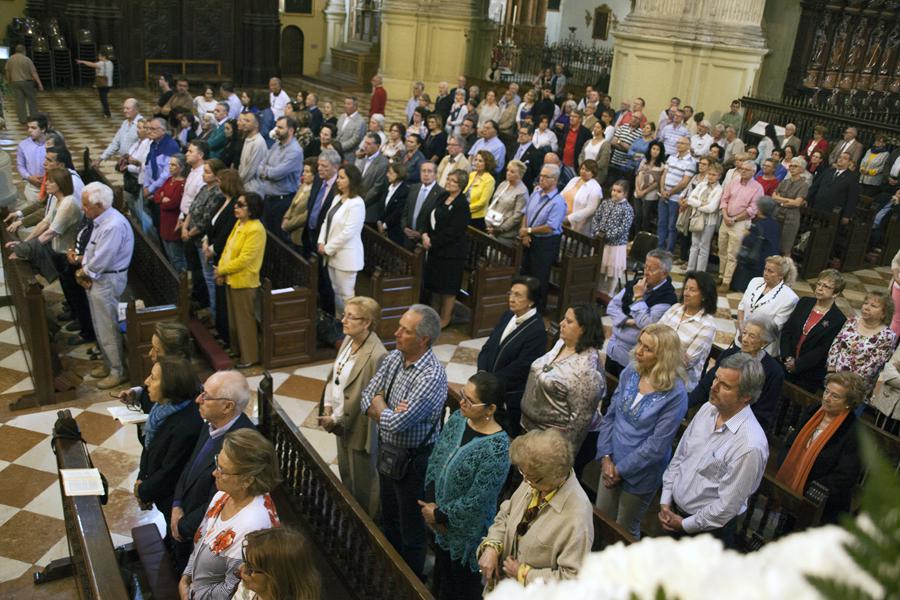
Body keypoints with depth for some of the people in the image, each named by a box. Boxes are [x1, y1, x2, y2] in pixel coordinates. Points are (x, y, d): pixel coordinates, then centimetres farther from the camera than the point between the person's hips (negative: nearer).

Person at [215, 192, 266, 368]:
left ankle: (249, 356, 15)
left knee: (244, 319, 3)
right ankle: (236, 348, 36)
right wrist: (221, 270, -2)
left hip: (244, 281, -9)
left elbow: (243, 260, -24)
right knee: (234, 317, 20)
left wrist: (222, 270, -14)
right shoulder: (239, 223, 8)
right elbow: (228, 248, 12)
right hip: (231, 279, 9)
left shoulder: (255, 230, -21)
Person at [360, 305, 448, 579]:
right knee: (389, 518, 28)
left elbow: (394, 423, -31)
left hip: (412, 461, -8)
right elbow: (366, 399, -3)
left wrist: (378, 404, -12)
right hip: (387, 453, 8)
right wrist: (389, 412, -22)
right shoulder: (393, 358, -6)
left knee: (411, 528, 15)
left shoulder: (432, 377, -31)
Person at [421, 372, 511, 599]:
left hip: (467, 531, -6)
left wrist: (439, 514, -14)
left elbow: (476, 502, -26)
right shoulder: (457, 418, -10)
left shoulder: (497, 449, -32)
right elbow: (434, 459, -1)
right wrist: (430, 503, -9)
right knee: (441, 574, 30)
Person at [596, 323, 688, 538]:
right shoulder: (631, 372, -6)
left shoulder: (675, 395, -22)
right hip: (611, 464, 5)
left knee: (625, 532, 17)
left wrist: (620, 470, -15)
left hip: (640, 474, -5)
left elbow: (657, 445, -21)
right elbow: (610, 416, 0)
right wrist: (606, 457, -8)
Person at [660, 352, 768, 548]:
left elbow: (727, 506, -23)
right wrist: (665, 501, 0)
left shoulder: (750, 446, -30)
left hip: (709, 529, -6)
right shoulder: (707, 409, -8)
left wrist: (685, 524, -12)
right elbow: (679, 456, 3)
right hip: (674, 512, 6)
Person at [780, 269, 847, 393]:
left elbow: (823, 350, -14)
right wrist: (787, 357, -11)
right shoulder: (804, 302, 4)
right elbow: (786, 330, 0)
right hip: (787, 365, 4)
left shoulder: (838, 320, -11)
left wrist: (797, 364, -16)